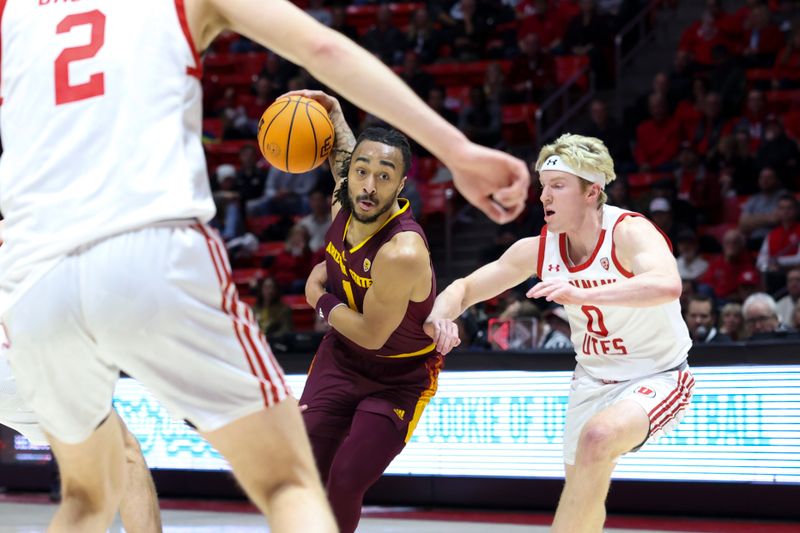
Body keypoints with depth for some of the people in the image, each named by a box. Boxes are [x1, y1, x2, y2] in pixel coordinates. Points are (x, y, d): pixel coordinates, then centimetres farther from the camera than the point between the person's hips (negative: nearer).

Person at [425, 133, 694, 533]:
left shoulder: (629, 231, -25)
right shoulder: (538, 250, -8)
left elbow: (667, 285, -46)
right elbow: (465, 288, 1)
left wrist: (584, 294, -58)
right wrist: (440, 316, -23)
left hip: (656, 376, -7)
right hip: (593, 379, 7)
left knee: (598, 437, -34)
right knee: (582, 493, 16)